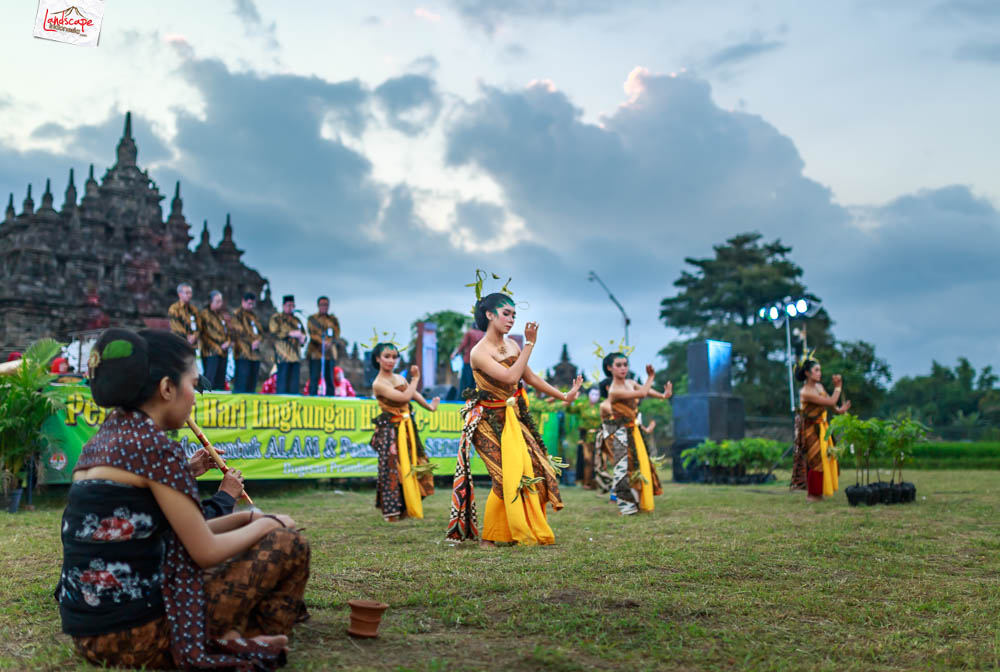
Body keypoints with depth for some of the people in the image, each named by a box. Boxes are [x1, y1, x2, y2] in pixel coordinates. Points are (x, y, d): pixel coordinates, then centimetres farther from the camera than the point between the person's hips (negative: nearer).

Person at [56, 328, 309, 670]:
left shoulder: (104, 438, 11)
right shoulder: (155, 445, -15)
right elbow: (207, 552, -10)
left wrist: (245, 518, 14)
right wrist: (268, 523, 7)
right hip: (134, 633, -9)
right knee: (287, 544, 4)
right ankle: (257, 644, 21)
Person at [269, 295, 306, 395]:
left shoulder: (296, 320, 23)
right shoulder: (276, 318, 5)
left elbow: (303, 333, 26)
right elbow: (274, 333, -8)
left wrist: (302, 339, 1)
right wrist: (291, 334, -14)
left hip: (295, 355, 5)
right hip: (283, 355, -5)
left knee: (294, 384, 1)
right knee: (283, 383, -8)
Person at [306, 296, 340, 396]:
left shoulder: (333, 319, 15)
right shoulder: (312, 318, 10)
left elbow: (337, 334, 3)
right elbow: (312, 333, -3)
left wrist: (329, 342, -18)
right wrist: (323, 342, -20)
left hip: (330, 353, 2)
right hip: (315, 353, -2)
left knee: (329, 379, 2)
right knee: (314, 378, -4)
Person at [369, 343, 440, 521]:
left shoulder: (400, 378, 9)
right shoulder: (378, 384, -14)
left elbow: (415, 394, 23)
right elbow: (405, 397, -21)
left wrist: (430, 407, 31)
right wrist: (416, 379, -9)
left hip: (407, 428, 7)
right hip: (390, 430, -7)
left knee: (409, 467, 9)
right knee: (392, 468, -5)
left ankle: (406, 507, 20)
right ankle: (390, 510, 6)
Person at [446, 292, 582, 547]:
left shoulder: (512, 345, 5)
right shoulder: (479, 352, -17)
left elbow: (530, 377, 15)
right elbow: (510, 377, -28)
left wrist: (563, 396, 16)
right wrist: (530, 344, -24)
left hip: (515, 418, 7)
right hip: (491, 423, -7)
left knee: (533, 470, 3)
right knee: (506, 478, -11)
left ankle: (532, 531, 18)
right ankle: (487, 538, 5)